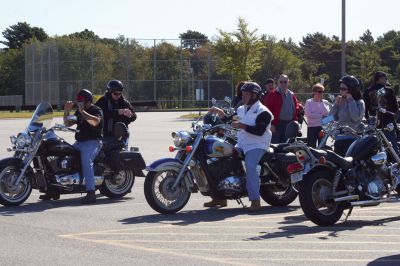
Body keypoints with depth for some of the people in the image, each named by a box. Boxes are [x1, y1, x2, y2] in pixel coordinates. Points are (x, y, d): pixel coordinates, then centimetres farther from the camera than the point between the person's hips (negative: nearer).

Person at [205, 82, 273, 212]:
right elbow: (228, 120, 15)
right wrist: (219, 112, -1)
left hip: (257, 145, -8)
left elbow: (259, 131, -22)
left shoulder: (263, 112, -10)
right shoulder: (241, 109, 17)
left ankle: (255, 201, -32)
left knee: (250, 167, -31)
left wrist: (242, 126, -26)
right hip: (241, 145, 8)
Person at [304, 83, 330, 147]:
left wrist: (321, 102, -7)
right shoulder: (309, 102, 1)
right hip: (312, 127, -3)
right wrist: (321, 115, -8)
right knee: (311, 146, -4)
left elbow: (326, 113, -7)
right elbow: (308, 114, -11)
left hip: (323, 127, 3)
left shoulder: (325, 102, 9)